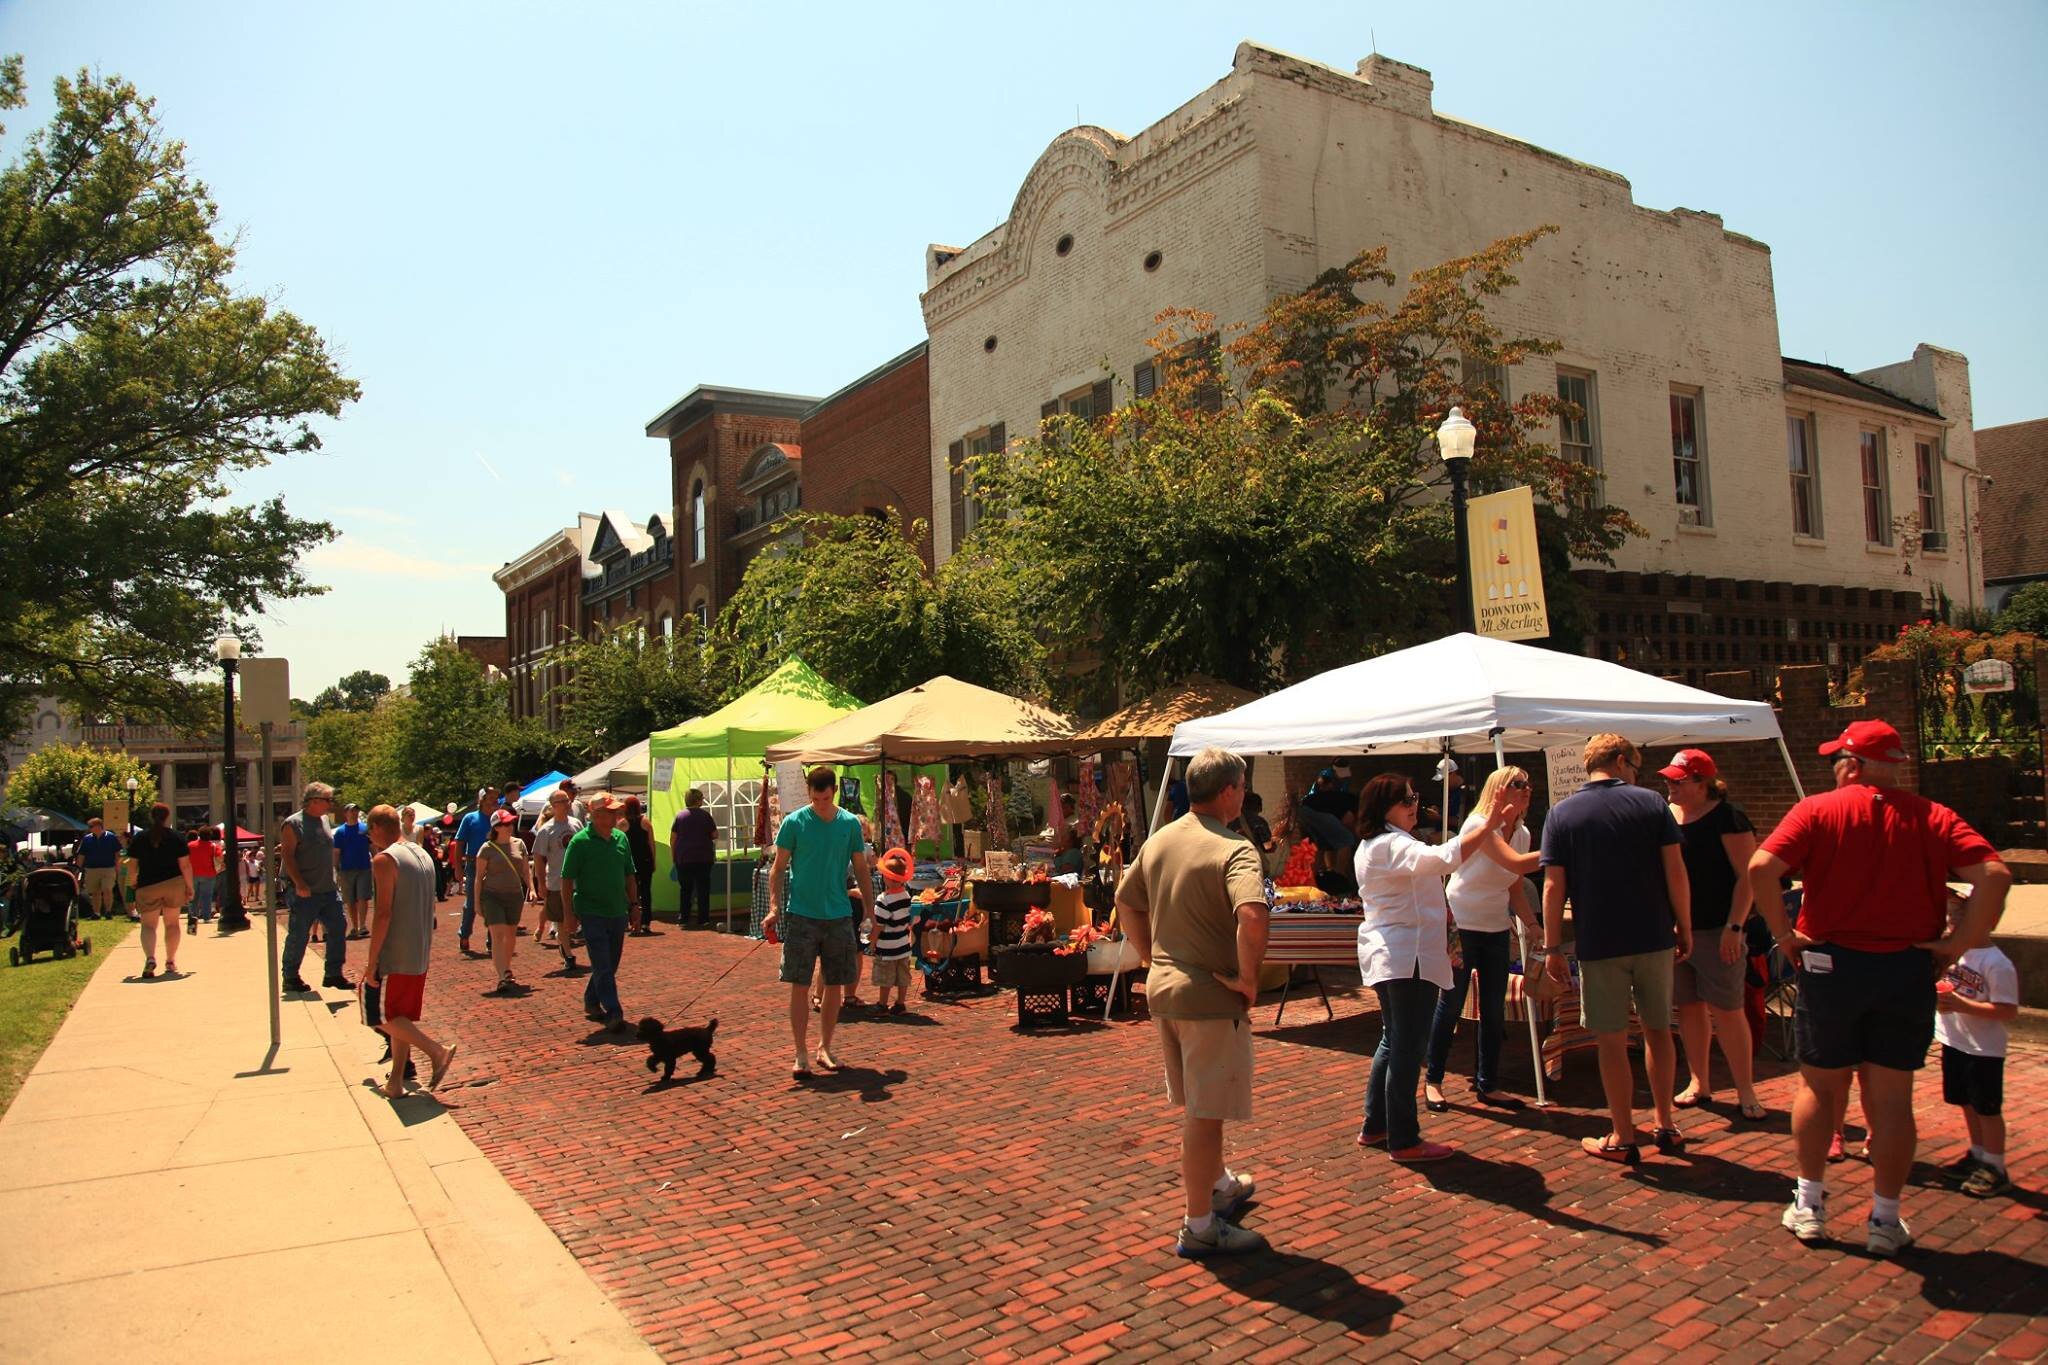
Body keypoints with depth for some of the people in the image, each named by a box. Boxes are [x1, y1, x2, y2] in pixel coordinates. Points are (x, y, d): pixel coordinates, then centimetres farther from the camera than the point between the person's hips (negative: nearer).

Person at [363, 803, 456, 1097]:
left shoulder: (384, 860, -12)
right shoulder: (424, 855, 13)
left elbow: (383, 913, -19)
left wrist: (371, 962, -16)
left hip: (395, 954, -8)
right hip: (420, 954, 8)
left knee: (387, 1017, 0)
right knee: (401, 1017, 13)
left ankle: (438, 1050, -10)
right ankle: (395, 1082, 15)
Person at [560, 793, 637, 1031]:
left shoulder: (621, 838, 8)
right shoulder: (580, 841, -9)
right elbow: (567, 880, -8)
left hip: (617, 912, 6)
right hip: (592, 913, -6)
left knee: (610, 964, 14)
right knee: (603, 966, -8)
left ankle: (591, 1003, 31)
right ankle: (614, 1013, -8)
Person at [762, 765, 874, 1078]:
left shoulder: (850, 823, 3)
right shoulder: (794, 822, -3)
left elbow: (862, 871, 9)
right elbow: (778, 867, 0)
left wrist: (870, 913, 5)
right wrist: (774, 907, -12)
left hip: (839, 916, 3)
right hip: (801, 915, -2)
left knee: (834, 986, 8)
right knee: (800, 987, -2)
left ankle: (824, 1048, 22)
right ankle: (801, 1055, 6)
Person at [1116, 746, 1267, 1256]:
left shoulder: (1159, 841, 6)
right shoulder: (1233, 849, -18)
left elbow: (1126, 904, 16)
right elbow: (1252, 916, -34)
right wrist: (1247, 977, -21)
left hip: (1162, 988, 8)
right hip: (1210, 994, -8)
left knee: (1196, 1103, 23)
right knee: (1205, 1113, 3)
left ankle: (1221, 1185, 44)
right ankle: (1198, 1226, 14)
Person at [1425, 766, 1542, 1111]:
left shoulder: (1521, 833, 5)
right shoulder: (1479, 824, -18)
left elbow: (1516, 887, 10)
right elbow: (1516, 863, -32)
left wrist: (1532, 924, -3)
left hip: (1496, 928, 7)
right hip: (1460, 925, -7)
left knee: (1494, 1010, 8)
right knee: (1451, 1005, 1)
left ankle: (1487, 1085, 20)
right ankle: (1433, 1080, 15)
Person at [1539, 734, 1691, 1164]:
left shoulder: (1562, 814, -2)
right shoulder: (1651, 804, 0)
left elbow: (1553, 886, -6)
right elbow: (1675, 871, -3)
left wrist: (1552, 946, -1)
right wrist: (1684, 928, 7)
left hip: (1599, 944, -2)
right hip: (1654, 938, 2)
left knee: (1611, 1040, 5)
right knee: (1658, 1031, 17)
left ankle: (1623, 1138, 11)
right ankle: (1665, 1125, 26)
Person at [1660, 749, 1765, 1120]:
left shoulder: (1727, 817, -9)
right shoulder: (1665, 816, 8)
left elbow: (1748, 875, -12)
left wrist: (1734, 927, -17)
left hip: (1715, 931, -6)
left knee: (1727, 1010, -4)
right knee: (1689, 1007, 11)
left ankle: (1746, 1090, 7)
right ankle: (1699, 1083, 23)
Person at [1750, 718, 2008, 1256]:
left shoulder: (1817, 810, -6)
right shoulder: (1933, 817, 1)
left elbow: (1761, 868, -19)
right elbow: (1994, 875, -12)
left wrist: (1784, 932, -9)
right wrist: (1958, 943, -7)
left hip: (1831, 964, -1)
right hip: (1908, 970, 2)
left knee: (1820, 1086, 13)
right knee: (1890, 1097, 10)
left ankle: (1809, 1206, 21)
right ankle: (1885, 1221, 18)